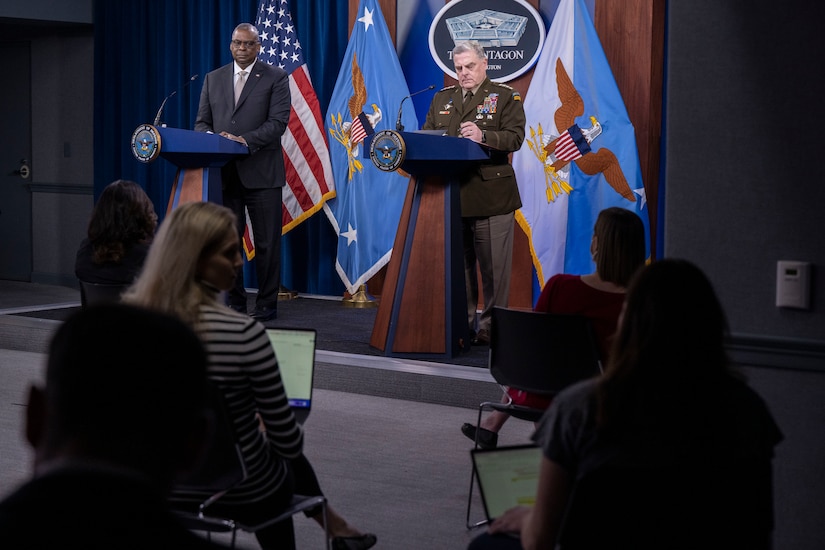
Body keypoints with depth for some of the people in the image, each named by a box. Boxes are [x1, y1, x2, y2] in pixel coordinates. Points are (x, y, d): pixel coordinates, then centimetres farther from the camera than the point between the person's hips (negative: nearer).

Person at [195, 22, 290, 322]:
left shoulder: (275, 78, 1)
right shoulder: (213, 79, 14)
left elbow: (278, 122, -9)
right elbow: (202, 122, 12)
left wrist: (245, 140, -22)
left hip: (261, 173, -4)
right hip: (224, 173, 4)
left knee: (267, 244, 1)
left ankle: (266, 306, 9)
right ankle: (235, 304, 14)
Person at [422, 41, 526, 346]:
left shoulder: (505, 96, 2)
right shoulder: (442, 98, 17)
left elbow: (515, 137, -9)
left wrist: (483, 136, -26)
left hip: (491, 196, -4)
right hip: (450, 194, 4)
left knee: (493, 266, -2)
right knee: (458, 263, 9)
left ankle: (491, 326, 6)